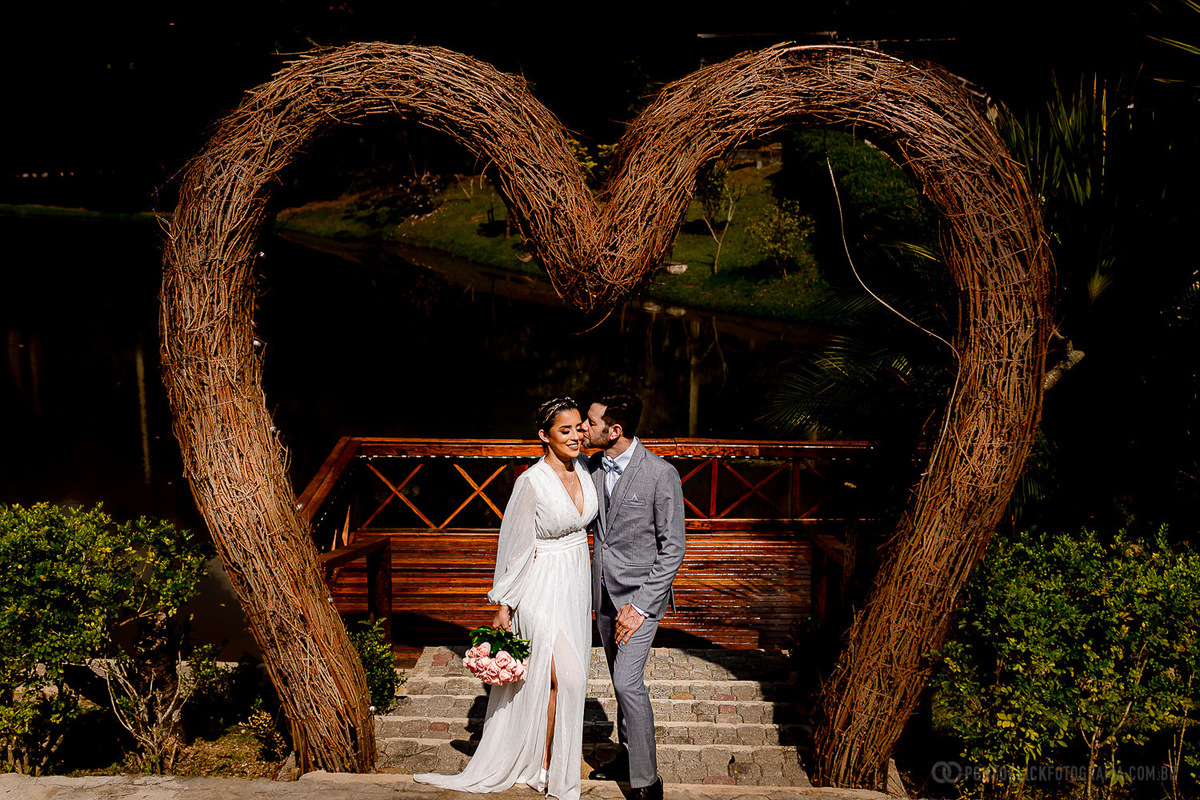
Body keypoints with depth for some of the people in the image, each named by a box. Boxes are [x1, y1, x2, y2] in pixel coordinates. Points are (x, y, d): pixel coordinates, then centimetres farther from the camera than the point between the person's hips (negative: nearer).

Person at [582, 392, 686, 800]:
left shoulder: (661, 474, -18)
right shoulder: (593, 466, -1)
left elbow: (673, 547, -15)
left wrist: (641, 606, -17)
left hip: (641, 592, -6)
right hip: (603, 590, 6)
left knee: (628, 682, -12)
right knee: (621, 681, 17)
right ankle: (628, 756, 35)